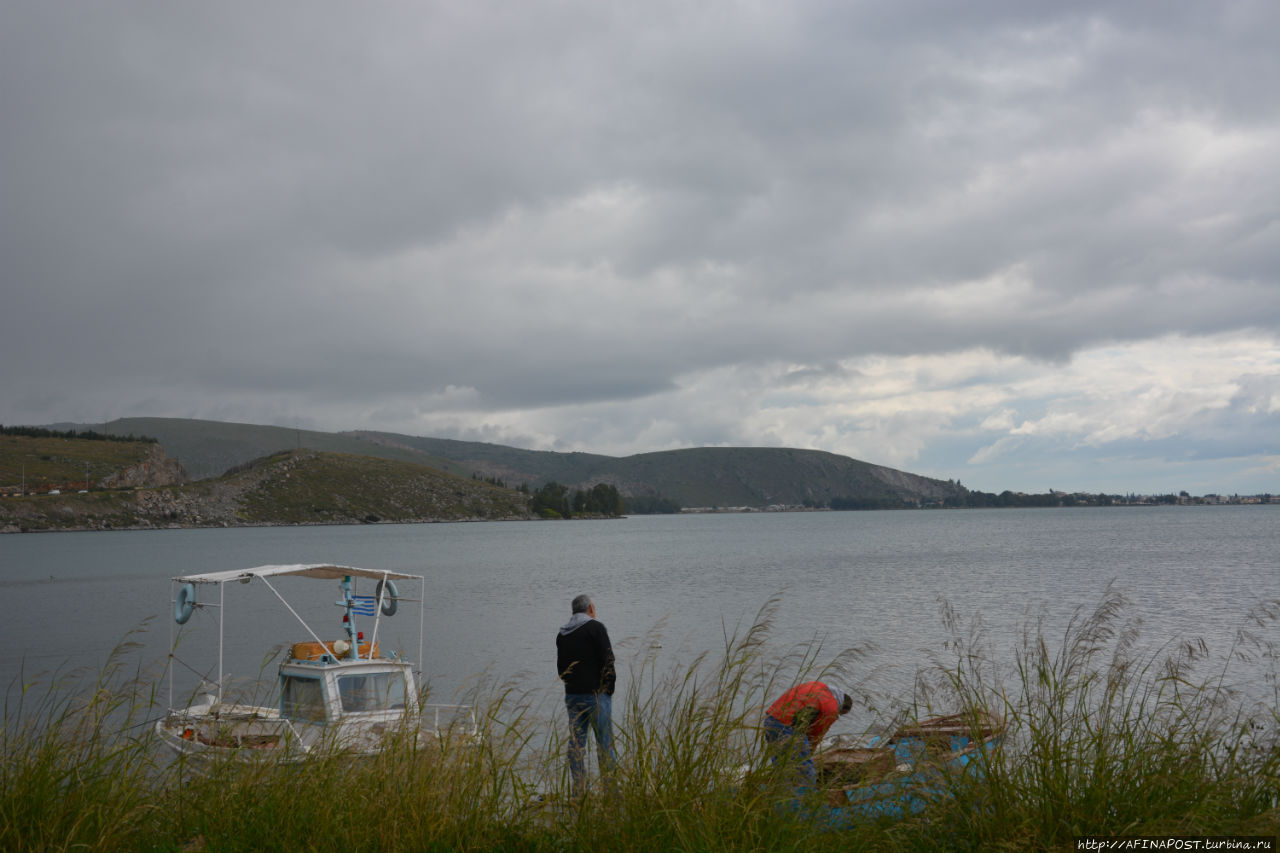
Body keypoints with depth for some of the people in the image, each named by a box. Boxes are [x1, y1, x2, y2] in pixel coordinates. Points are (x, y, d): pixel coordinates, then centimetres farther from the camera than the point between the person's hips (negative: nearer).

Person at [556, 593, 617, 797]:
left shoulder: (562, 634, 12)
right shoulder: (595, 627, -7)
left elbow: (561, 669, 16)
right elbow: (607, 660, -12)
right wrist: (609, 688, -2)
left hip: (572, 696, 6)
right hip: (596, 694, -6)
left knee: (576, 744, 8)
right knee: (605, 744, -2)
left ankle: (578, 793, 9)